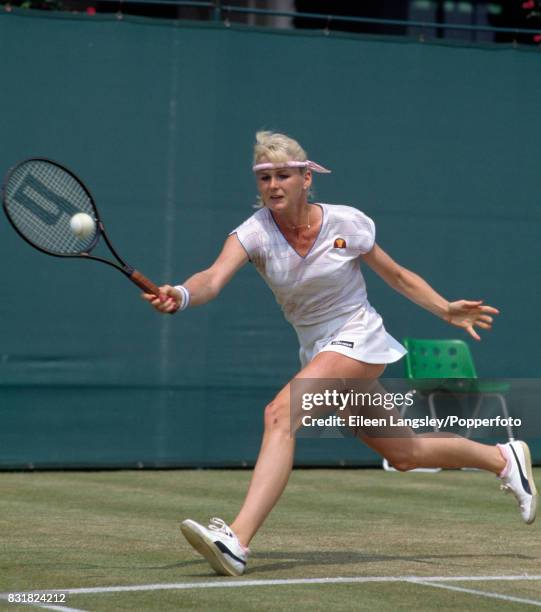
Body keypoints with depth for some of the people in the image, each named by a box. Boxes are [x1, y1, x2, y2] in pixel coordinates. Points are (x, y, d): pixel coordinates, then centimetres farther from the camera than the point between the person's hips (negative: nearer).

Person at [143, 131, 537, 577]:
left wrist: (446, 310, -4)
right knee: (403, 453, 17)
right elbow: (214, 279, -28)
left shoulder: (346, 223, -13)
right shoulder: (255, 232, -10)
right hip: (317, 351, 5)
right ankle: (504, 459, 42)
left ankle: (237, 541, -38)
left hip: (359, 340, -5)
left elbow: (397, 276, 3)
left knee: (280, 414, -29)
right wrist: (181, 295, -50)